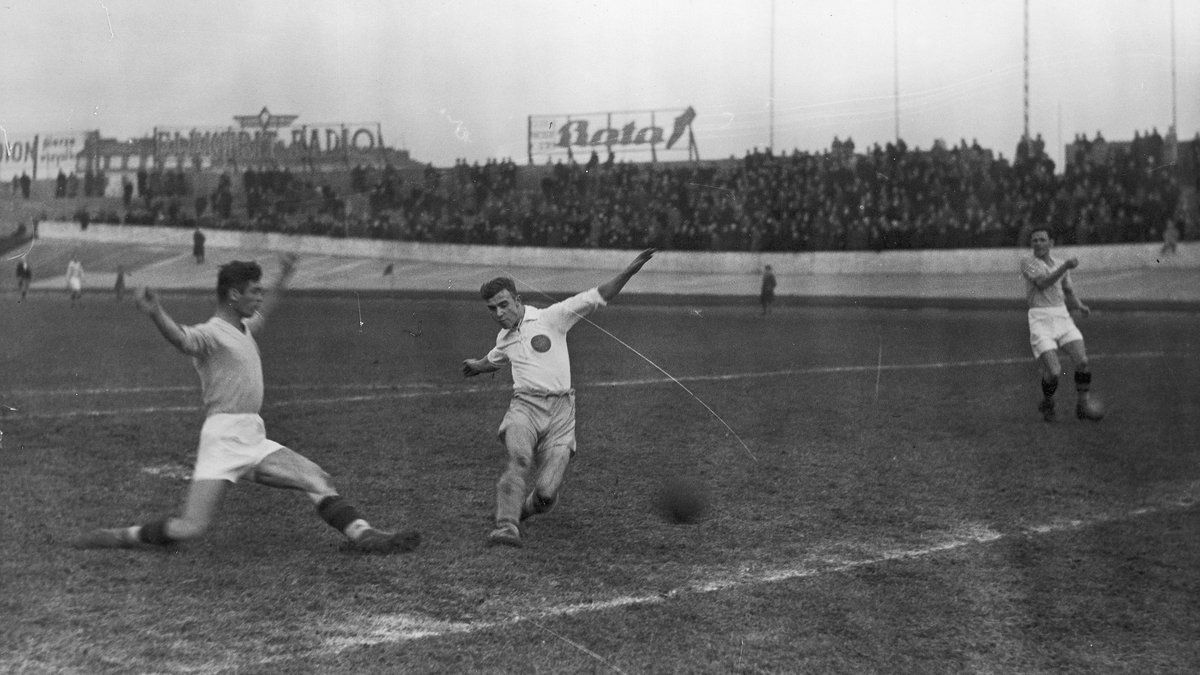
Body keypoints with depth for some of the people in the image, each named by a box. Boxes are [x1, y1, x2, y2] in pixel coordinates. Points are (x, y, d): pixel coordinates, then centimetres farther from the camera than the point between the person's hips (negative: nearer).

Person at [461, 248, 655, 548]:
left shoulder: (551, 317, 4)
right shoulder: (504, 338, 20)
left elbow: (597, 297, -1)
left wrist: (629, 272, -11)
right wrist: (477, 366, 65)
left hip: (560, 410, -3)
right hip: (524, 405, 3)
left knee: (546, 493, -12)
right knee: (520, 459, -32)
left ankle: (522, 510, 22)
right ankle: (506, 527, -41)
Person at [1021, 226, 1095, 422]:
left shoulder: (1059, 264, 15)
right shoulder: (1028, 262, 0)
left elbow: (1069, 292, 24)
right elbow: (1043, 283, -17)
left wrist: (1080, 306, 3)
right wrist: (1065, 267, -28)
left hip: (1062, 317, 5)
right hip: (1040, 321, -4)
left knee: (1082, 361, -16)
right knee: (1053, 371, -16)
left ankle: (1082, 406, 1)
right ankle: (1047, 404, 14)